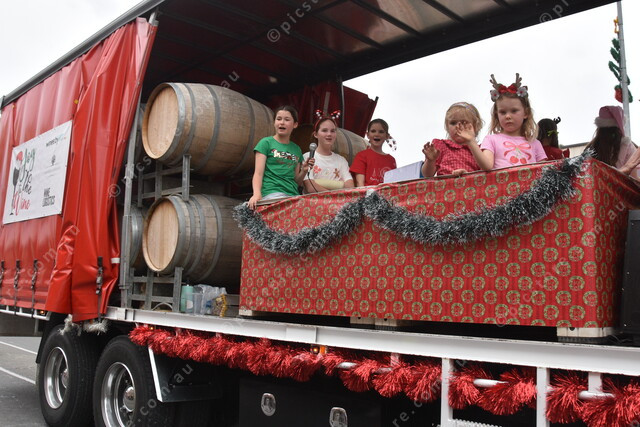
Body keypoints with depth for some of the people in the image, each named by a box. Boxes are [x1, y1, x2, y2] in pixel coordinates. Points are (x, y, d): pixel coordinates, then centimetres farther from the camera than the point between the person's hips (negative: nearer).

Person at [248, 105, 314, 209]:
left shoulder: (296, 149, 20)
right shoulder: (266, 143, 7)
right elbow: (258, 173, -3)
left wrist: (303, 171, 1)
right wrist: (257, 194, -21)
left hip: (293, 195, 5)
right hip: (272, 193, -5)